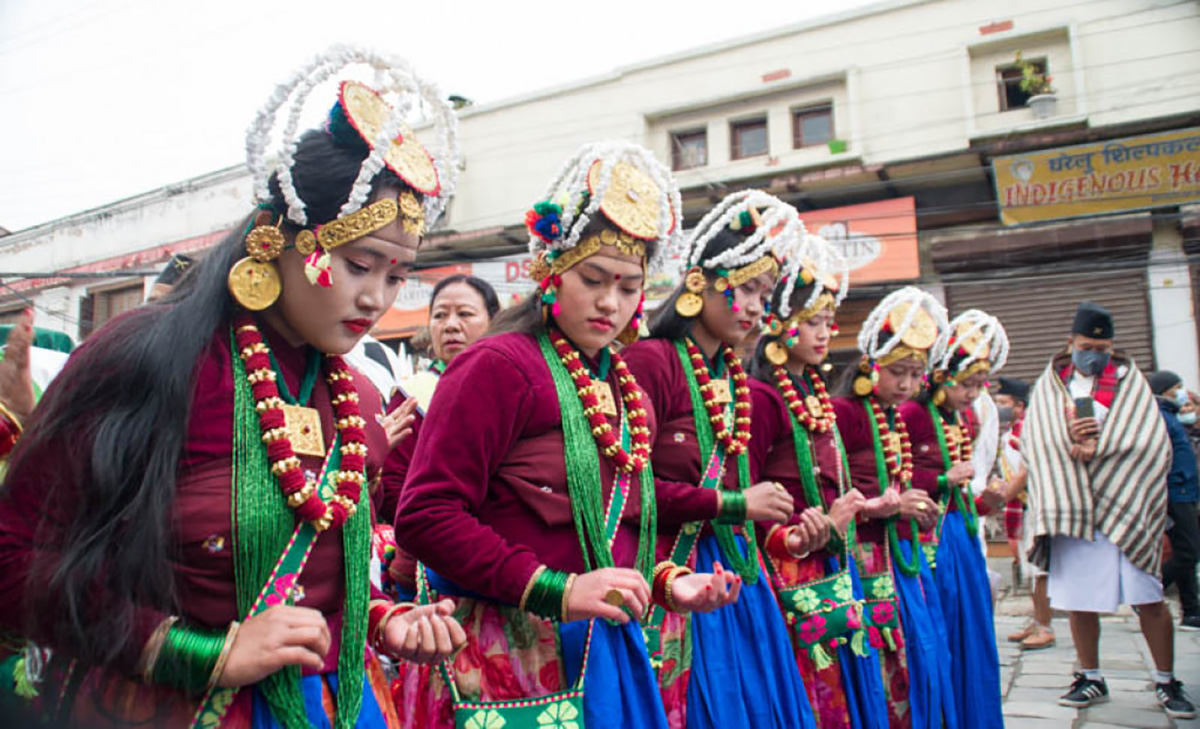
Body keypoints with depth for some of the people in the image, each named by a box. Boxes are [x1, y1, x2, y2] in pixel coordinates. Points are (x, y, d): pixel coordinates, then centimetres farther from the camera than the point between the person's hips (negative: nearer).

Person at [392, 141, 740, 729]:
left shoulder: (626, 392, 13)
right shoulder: (499, 366, -11)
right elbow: (425, 516, -19)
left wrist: (665, 583, 3)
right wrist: (559, 590, -22)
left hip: (602, 653, 7)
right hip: (508, 656, -7)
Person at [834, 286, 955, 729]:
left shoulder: (896, 420, 15)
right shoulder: (843, 413, -11)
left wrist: (917, 509, 7)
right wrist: (884, 505, -17)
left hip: (903, 556, 8)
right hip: (867, 558, -8)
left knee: (916, 662, 11)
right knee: (880, 672, -5)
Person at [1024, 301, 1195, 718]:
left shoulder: (1130, 380, 8)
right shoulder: (1050, 384, 12)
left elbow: (1150, 439, -5)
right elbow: (1033, 437, 1)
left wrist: (1094, 448, -15)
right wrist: (1070, 440, -18)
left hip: (1123, 506, -1)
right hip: (1070, 508, 1)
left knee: (1148, 598, -1)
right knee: (1078, 600, 5)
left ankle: (1167, 682, 15)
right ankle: (1091, 679, 20)